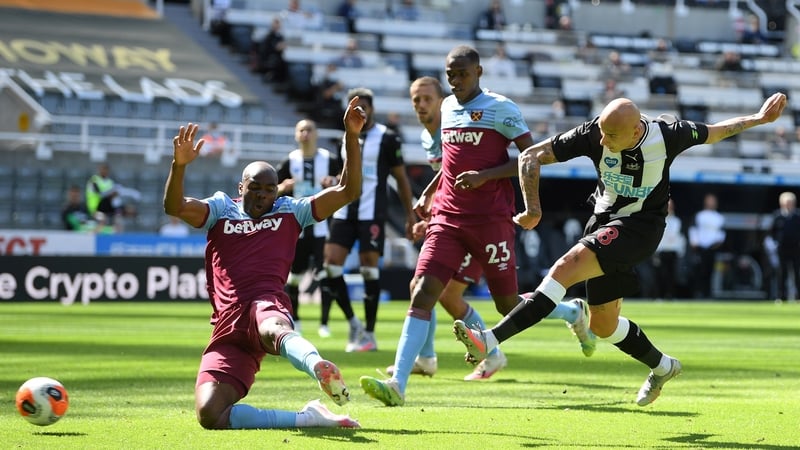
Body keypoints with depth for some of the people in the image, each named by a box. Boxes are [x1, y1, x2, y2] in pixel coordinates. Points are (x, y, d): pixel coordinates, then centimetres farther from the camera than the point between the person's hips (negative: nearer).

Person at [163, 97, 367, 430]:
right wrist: (179, 165, -16)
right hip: (228, 327, 2)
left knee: (274, 329, -45)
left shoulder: (290, 212, 21)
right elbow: (174, 206, 2)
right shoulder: (220, 210, 21)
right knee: (209, 415, -20)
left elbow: (348, 190, 15)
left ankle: (319, 367, -78)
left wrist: (351, 136, 4)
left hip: (267, 305, -2)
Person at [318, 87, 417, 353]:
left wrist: (410, 215, -2)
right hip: (345, 211, 6)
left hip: (372, 212, -6)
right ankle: (353, 324, 9)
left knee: (369, 267, -6)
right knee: (331, 264, -5)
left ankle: (369, 334, 2)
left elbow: (401, 179, 0)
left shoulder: (386, 138, -3)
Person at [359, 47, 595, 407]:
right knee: (423, 291, -14)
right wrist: (428, 192, 20)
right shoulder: (448, 107, 14)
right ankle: (397, 384, -22)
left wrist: (485, 176, -18)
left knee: (509, 305, 5)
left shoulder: (501, 109, -6)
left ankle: (573, 312, 37)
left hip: (491, 219, -5)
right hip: (447, 217, 5)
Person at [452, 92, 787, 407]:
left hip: (640, 228, -5)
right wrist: (532, 209, -20)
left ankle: (490, 340, -36)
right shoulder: (592, 135, -15)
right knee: (603, 326, 12)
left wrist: (759, 118, 12)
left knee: (567, 267, -28)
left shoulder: (667, 134, -16)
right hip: (604, 220, 5)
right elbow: (531, 156, -10)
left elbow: (713, 132, 7)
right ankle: (662, 367, 39)